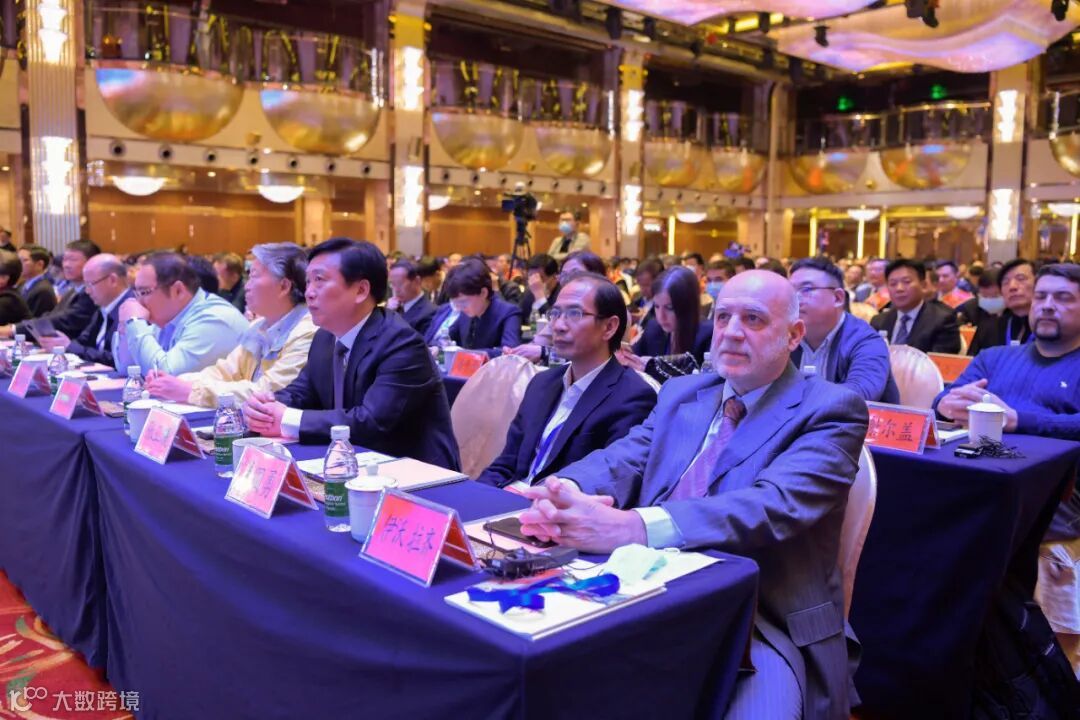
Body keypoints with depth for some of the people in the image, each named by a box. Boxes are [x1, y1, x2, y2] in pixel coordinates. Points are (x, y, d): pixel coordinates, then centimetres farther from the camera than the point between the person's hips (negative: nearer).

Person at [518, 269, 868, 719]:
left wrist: (633, 527, -35)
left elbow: (775, 506, -21)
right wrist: (565, 493, -23)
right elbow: (622, 460, 2)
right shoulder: (681, 394, 15)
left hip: (762, 622, -4)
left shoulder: (829, 410, -4)